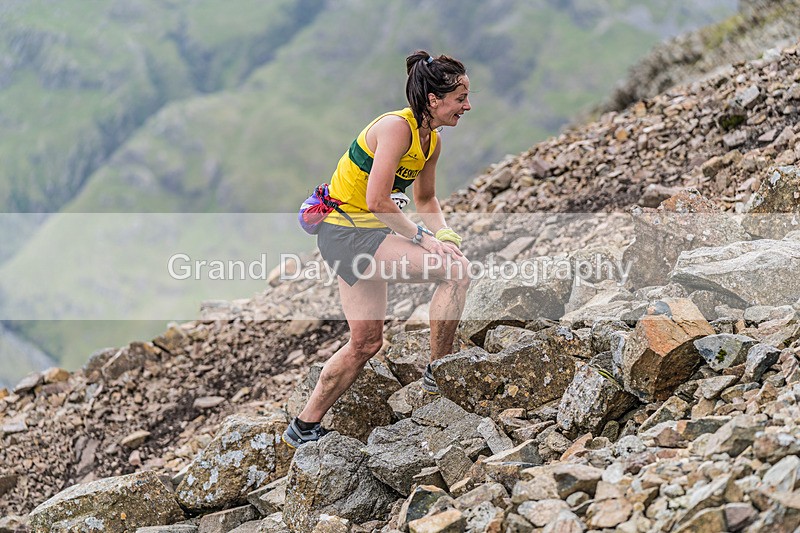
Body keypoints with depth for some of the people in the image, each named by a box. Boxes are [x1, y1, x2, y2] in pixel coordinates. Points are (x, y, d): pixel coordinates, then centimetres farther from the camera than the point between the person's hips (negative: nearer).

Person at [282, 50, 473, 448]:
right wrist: (421, 237, -18)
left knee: (366, 343, 10)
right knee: (455, 270, -19)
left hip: (366, 235, 10)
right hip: (347, 232, -10)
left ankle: (304, 429, 21)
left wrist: (445, 236, 2)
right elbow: (377, 200, -25)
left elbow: (426, 200, 20)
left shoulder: (432, 140, 8)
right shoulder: (396, 127, -20)